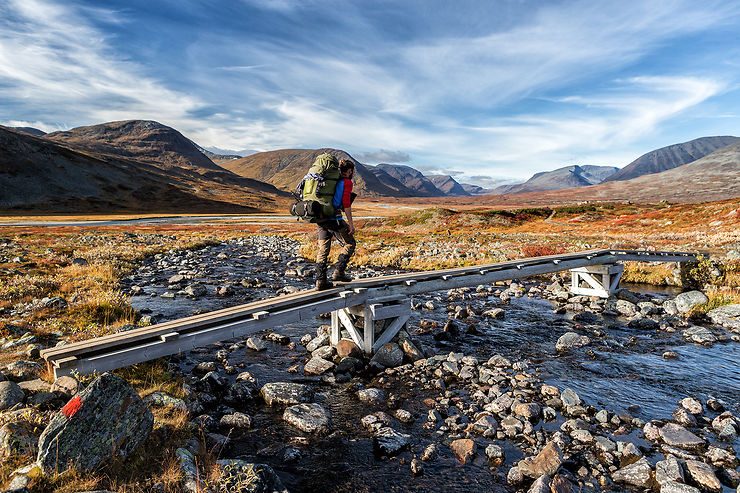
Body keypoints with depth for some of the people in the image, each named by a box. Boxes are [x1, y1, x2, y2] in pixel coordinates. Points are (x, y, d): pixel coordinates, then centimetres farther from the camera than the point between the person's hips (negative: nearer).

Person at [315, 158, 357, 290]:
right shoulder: (346, 182, -2)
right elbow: (346, 203, -11)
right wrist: (351, 223, -10)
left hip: (320, 219, 7)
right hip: (334, 219, -7)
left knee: (323, 249, 9)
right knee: (350, 244, 10)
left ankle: (320, 281, 8)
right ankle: (338, 271, 4)